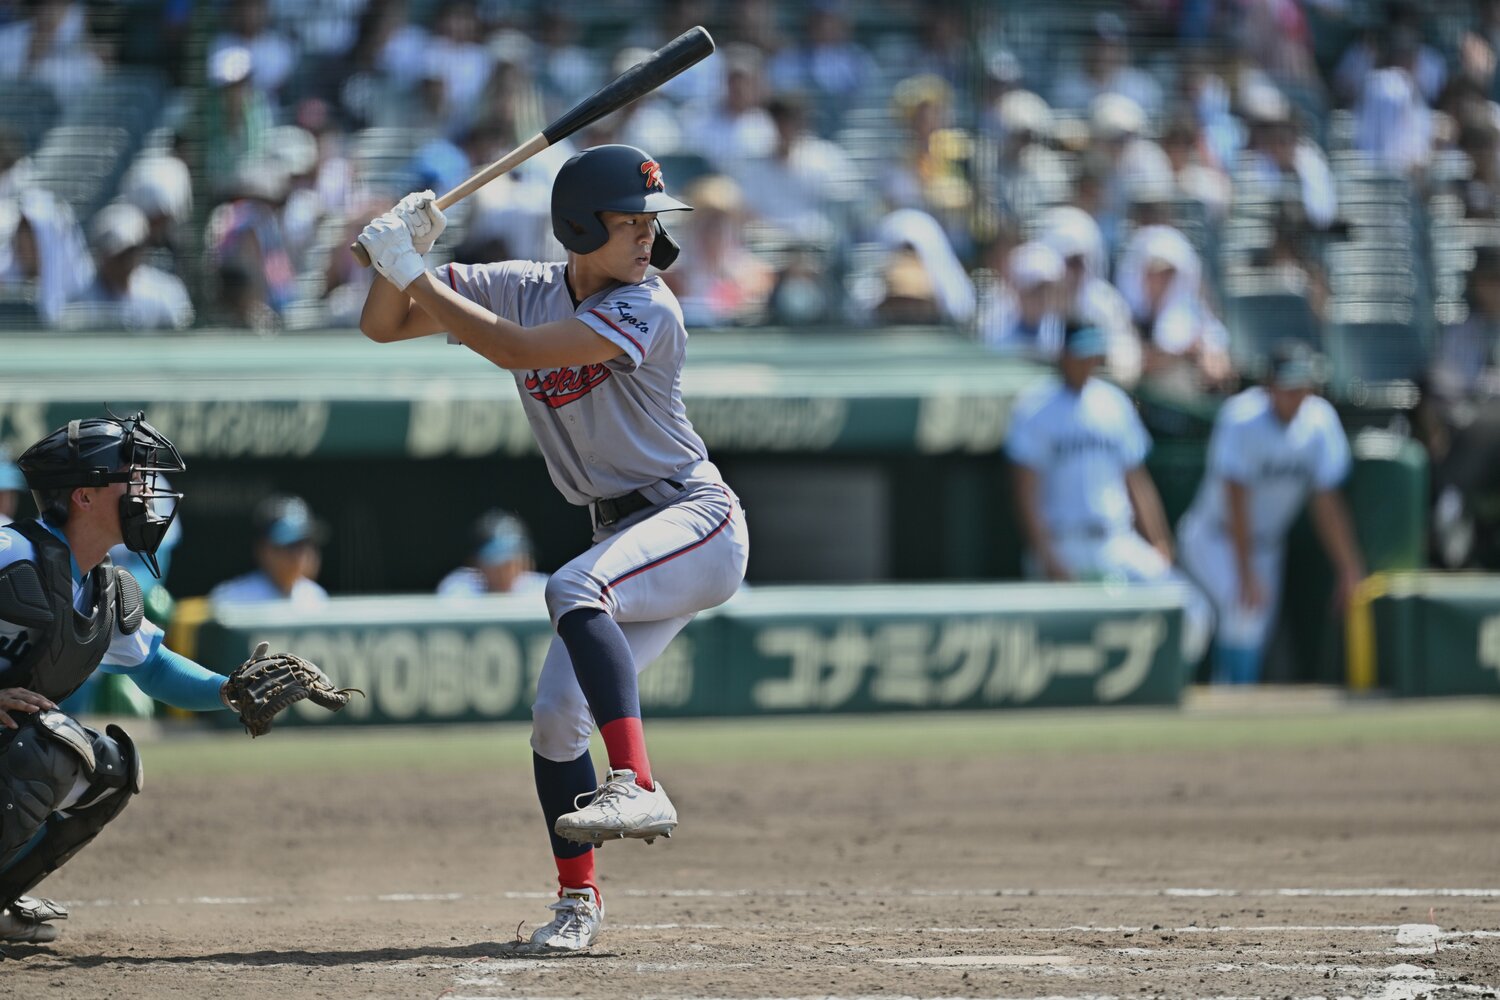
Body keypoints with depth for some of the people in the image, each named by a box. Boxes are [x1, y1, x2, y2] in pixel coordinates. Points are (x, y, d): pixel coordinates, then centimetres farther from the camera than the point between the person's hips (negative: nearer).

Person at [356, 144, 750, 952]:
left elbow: (515, 350, -28)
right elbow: (382, 326, 3)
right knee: (555, 717, -2)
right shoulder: (519, 288, 2)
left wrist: (416, 277, -23)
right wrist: (398, 257, -16)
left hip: (698, 520, -7)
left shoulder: (645, 310, -18)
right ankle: (577, 897, 13)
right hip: (625, 537, 7)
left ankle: (638, 788, -43)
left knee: (574, 590, -34)